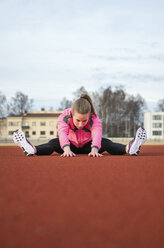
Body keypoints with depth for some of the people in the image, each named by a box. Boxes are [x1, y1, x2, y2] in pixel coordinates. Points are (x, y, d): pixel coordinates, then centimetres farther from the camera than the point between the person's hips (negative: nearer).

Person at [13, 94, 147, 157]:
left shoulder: (95, 120, -29)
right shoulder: (64, 117, -28)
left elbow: (97, 135, -48)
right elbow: (62, 133, -46)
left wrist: (94, 149, -70)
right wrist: (66, 148, -67)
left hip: (87, 145, 0)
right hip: (71, 145, 0)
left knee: (105, 143, -28)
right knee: (54, 143, -30)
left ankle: (128, 148, -47)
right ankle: (33, 149, -53)